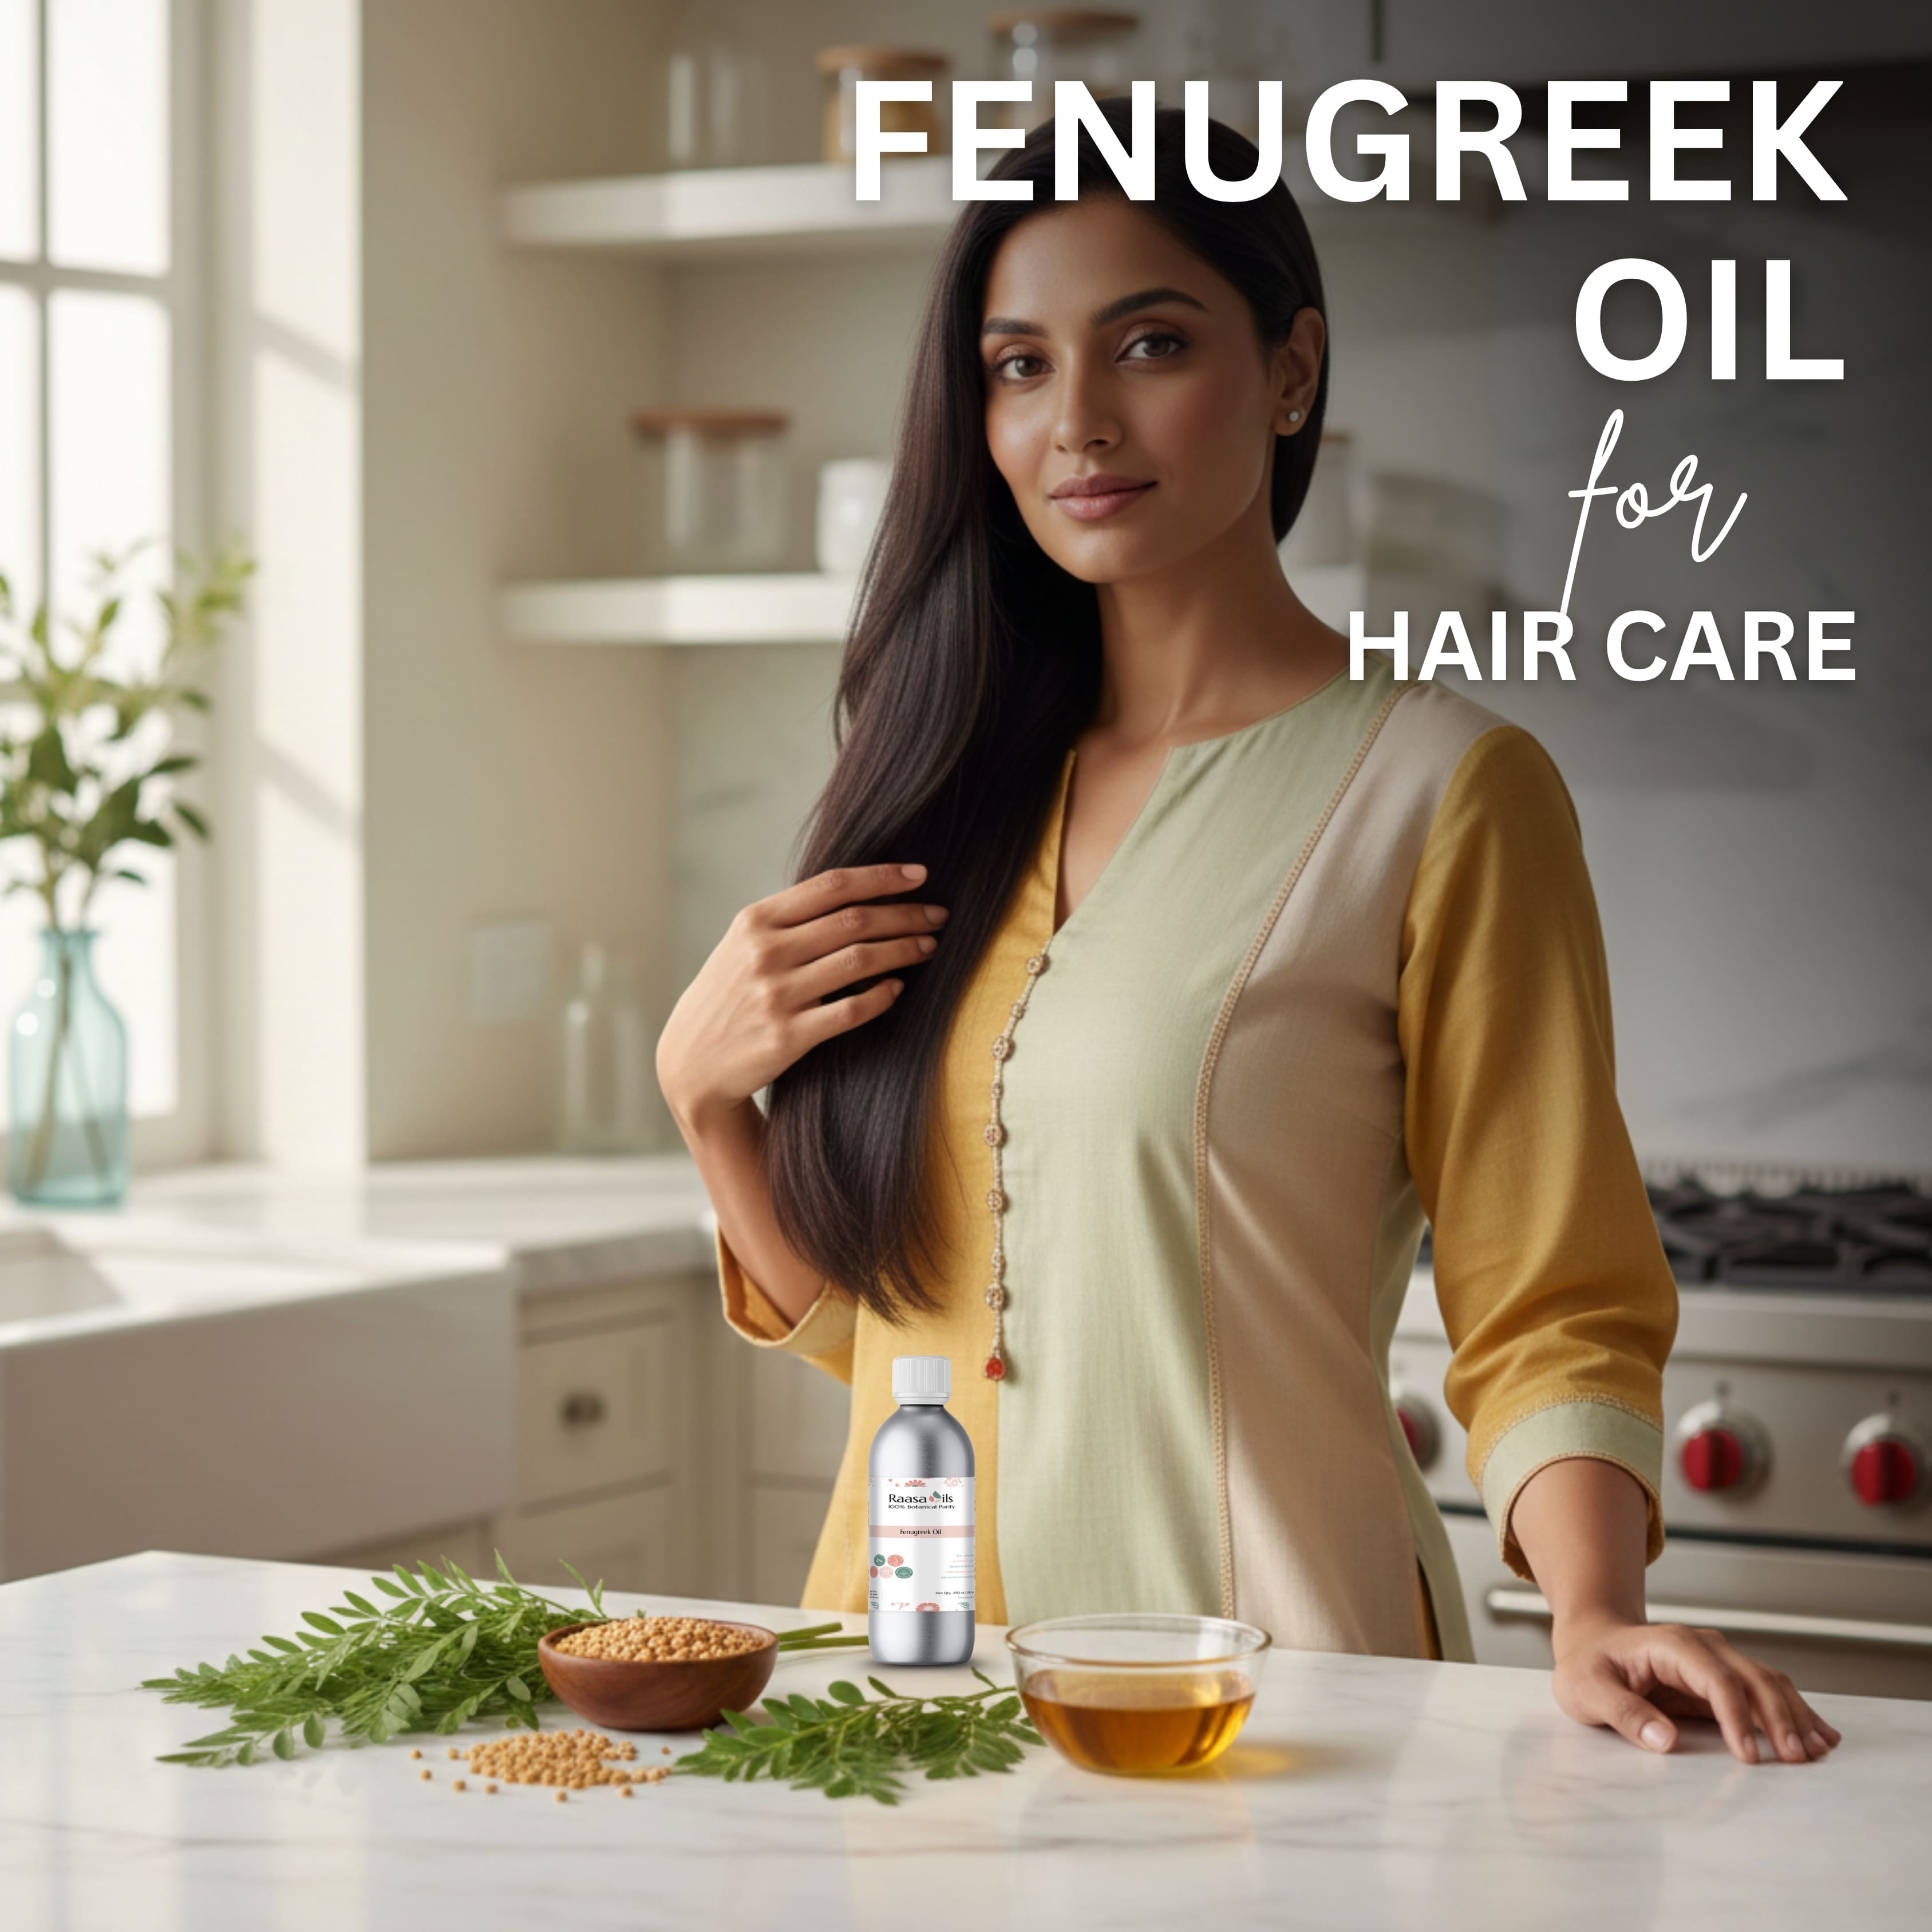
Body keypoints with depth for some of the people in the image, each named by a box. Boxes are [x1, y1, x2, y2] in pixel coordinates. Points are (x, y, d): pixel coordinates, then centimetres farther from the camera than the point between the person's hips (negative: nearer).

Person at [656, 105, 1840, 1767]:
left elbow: (1550, 1310, -7)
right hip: (911, 1662, 5)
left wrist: (1595, 1618, -24)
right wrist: (702, 1090, -2)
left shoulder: (1441, 790, -6)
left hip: (1257, 1669, -4)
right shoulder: (965, 775, 10)